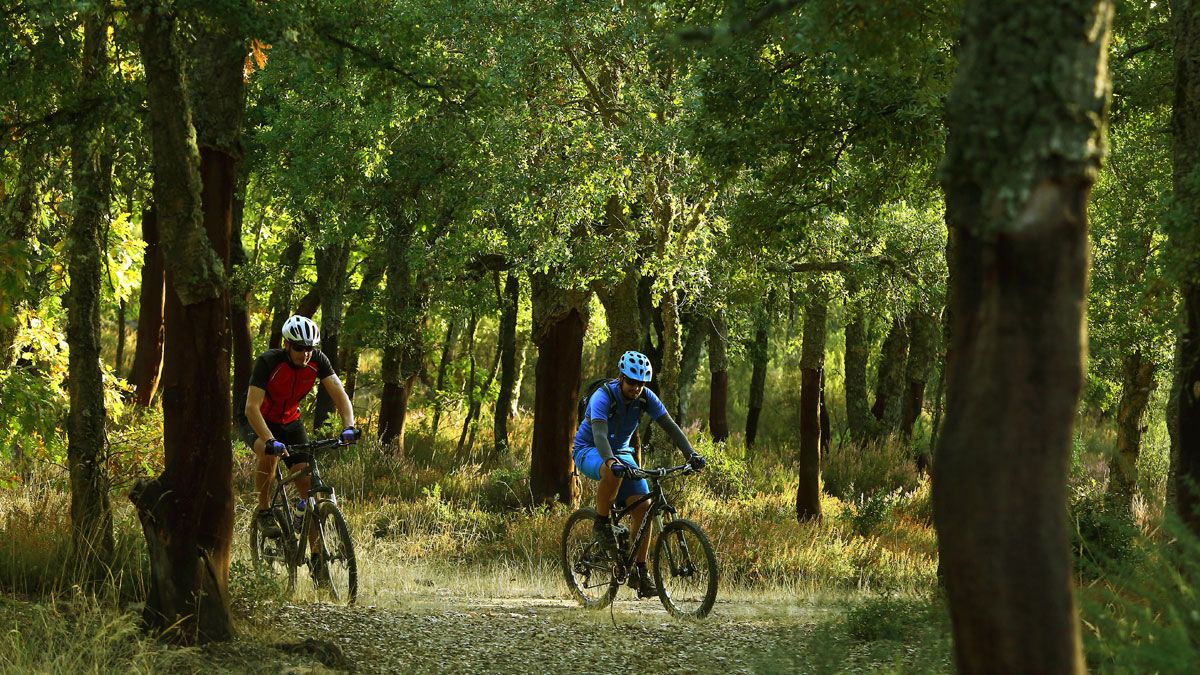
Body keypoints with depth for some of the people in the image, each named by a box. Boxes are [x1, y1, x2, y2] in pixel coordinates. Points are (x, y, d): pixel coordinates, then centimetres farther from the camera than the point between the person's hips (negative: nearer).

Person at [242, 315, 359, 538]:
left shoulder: (317, 361, -18)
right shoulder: (268, 361, -30)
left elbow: (340, 394, -21)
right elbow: (252, 407, -37)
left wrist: (349, 426, -40)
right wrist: (270, 441, -50)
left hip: (289, 421, 4)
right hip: (257, 421, -4)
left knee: (308, 484, -11)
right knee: (269, 454, -38)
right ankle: (263, 511, -16)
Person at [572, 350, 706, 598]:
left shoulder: (645, 397, -12)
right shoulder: (603, 397, -28)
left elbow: (670, 426, -15)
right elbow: (599, 434, -42)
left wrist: (691, 454, -30)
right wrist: (610, 460, -61)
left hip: (621, 452, 5)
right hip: (589, 451, -5)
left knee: (642, 507, -13)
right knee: (613, 473, -41)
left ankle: (639, 572, -6)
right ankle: (601, 524, -18)